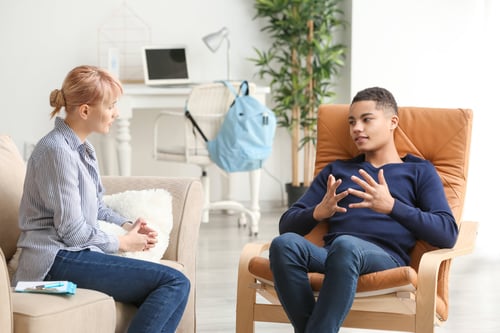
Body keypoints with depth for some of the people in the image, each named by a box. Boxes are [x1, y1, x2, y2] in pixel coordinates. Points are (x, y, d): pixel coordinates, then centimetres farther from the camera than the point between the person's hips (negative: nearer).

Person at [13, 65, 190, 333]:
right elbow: (71, 230, -16)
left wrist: (127, 226, 6)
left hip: (77, 253, 9)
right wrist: (123, 242, -4)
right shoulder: (57, 151, -14)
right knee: (175, 283, -19)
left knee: (173, 289, -8)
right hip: (60, 259, -9)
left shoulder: (81, 148, 16)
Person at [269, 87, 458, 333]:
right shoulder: (336, 170, 31)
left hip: (385, 258, -3)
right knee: (285, 243, -32)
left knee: (345, 245, -39)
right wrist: (318, 212, -2)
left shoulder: (419, 171, 20)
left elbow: (448, 234, 3)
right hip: (331, 256, 3)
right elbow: (287, 225, 21)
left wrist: (391, 206, -10)